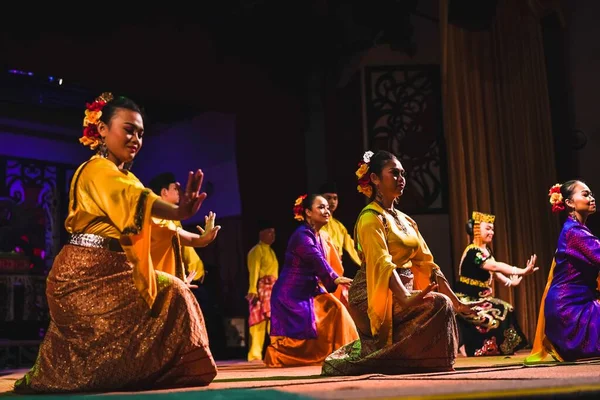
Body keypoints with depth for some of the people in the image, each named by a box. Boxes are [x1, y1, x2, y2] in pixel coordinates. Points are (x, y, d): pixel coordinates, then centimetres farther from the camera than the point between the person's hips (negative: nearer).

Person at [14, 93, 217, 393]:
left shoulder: (124, 175, 18)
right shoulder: (98, 170, -13)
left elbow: (149, 222, 13)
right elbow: (136, 200, -33)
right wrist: (180, 212, -49)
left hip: (111, 270, 9)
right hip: (88, 272, -9)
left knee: (171, 293, 8)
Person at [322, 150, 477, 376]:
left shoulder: (405, 221, 16)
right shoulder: (371, 218, -10)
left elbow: (426, 263, 12)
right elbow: (382, 264, -25)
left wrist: (456, 300, 3)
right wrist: (406, 298, -40)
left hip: (401, 292, 9)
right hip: (376, 295, -9)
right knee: (439, 304, -26)